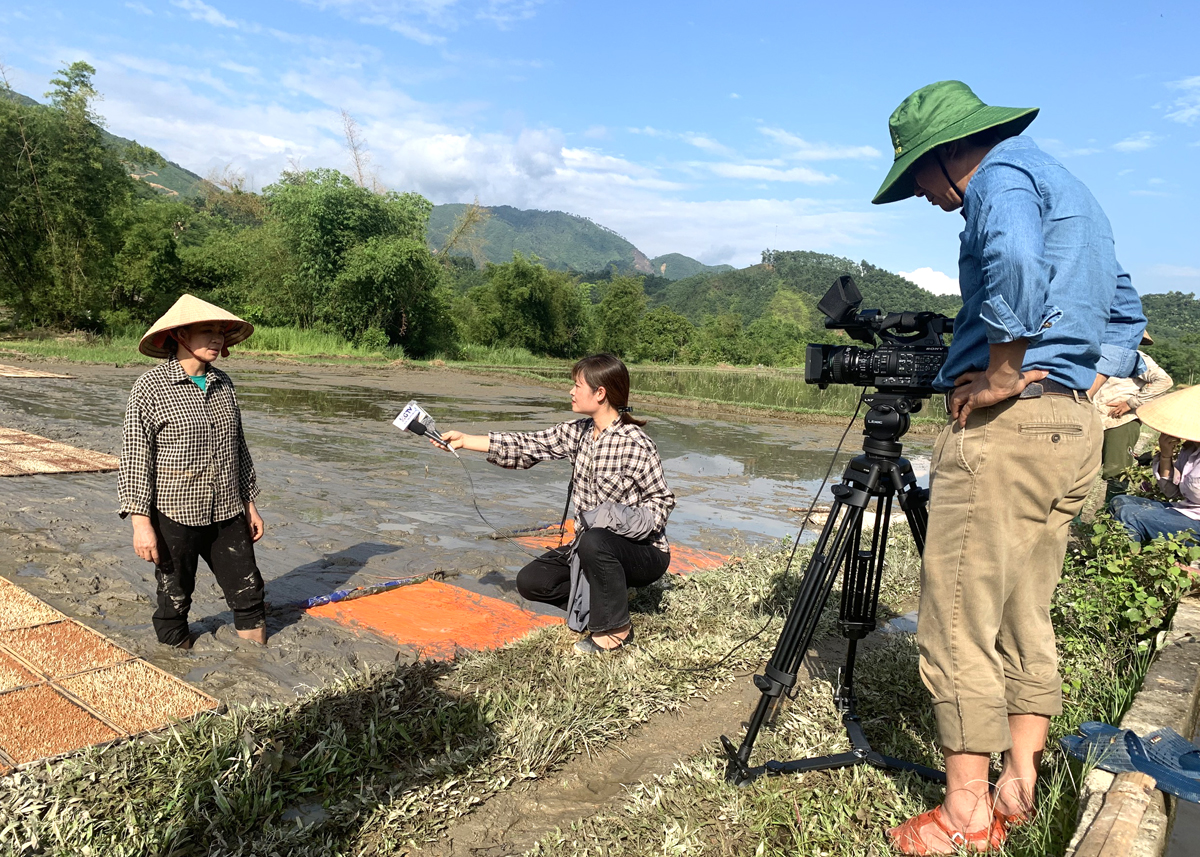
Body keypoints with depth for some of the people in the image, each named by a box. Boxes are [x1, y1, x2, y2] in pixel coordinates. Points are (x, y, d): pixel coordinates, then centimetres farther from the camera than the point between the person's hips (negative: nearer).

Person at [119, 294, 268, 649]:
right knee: (175, 601, 10)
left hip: (227, 514, 5)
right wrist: (141, 522, -13)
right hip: (175, 516, -5)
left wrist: (250, 504, 15)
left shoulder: (222, 384, 7)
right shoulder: (151, 387, -9)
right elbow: (134, 457, -10)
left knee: (248, 594, 10)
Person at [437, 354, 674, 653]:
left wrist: (631, 521, -28)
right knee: (530, 581, -4)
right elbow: (527, 445, -1)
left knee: (594, 541, -38)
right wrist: (464, 441, -4)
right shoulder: (577, 432, 1)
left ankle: (616, 629, -15)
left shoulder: (635, 444, -20)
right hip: (590, 547, 7)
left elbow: (662, 499, -12)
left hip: (643, 552, -7)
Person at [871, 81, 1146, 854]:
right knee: (1027, 618, 14)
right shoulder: (1073, 189, 24)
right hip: (1077, 430, 10)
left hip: (1005, 422, -10)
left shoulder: (1004, 171, -5)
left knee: (960, 626, -3)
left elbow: (1013, 262, -28)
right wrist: (1085, 385, 18)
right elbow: (1125, 312, 29)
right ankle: (1019, 790, 21)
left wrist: (1002, 374, -19)